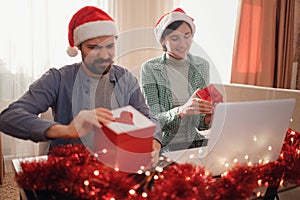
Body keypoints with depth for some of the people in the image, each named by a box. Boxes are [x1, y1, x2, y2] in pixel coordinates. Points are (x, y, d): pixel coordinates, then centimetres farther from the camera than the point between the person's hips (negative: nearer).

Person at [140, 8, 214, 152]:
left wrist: (207, 119, -14)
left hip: (194, 141, 5)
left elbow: (199, 123, 9)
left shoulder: (202, 66, 5)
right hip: (163, 145, -4)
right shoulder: (150, 69, -8)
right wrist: (181, 111, -33)